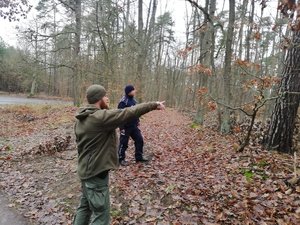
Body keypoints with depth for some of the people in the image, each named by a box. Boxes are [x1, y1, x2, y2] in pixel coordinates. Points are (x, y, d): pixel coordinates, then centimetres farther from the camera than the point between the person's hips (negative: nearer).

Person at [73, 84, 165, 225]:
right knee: (101, 213, 5)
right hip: (96, 172, -10)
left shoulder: (81, 118, 5)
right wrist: (154, 105, -12)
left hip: (85, 170, 10)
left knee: (85, 206, 26)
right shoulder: (102, 117, -24)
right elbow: (130, 112, -23)